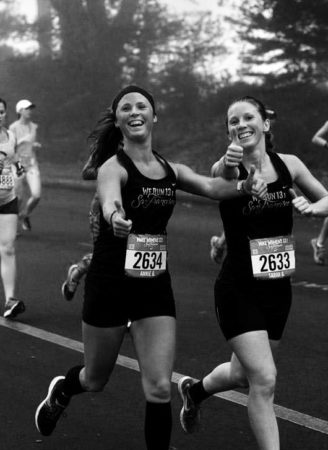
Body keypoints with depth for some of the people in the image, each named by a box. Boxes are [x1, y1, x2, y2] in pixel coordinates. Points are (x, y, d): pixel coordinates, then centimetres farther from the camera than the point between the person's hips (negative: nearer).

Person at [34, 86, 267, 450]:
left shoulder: (169, 170, 4)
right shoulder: (114, 167, -14)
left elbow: (210, 186, -12)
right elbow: (109, 202, -36)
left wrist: (243, 186, -33)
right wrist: (115, 217, -59)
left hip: (155, 285, 4)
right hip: (110, 282, -4)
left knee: (159, 389, -5)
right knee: (95, 380, 15)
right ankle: (60, 391, 50)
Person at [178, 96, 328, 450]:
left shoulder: (288, 165, 0)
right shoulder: (227, 168, -12)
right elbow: (224, 180, -37)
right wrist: (228, 164, -61)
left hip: (278, 289, 5)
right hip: (238, 290, -5)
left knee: (243, 374, 21)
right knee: (264, 381, -15)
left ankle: (194, 390, 52)